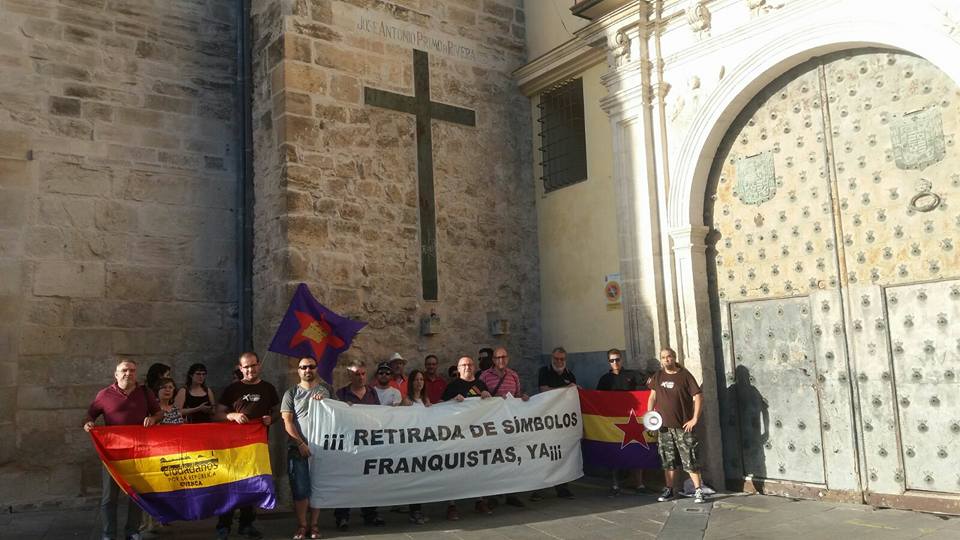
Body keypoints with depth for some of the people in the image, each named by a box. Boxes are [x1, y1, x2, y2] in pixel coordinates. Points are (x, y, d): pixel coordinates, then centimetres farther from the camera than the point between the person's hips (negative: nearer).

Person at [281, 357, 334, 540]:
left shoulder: (326, 390, 9)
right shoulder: (291, 393, 3)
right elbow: (287, 421, -3)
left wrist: (323, 402, -6)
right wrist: (301, 443, -12)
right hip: (298, 447, -1)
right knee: (300, 489, -1)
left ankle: (314, 525, 16)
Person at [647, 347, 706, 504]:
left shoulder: (685, 375, -6)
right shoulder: (658, 376, 8)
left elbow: (698, 397, -7)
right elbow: (653, 397, 16)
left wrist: (695, 419, -12)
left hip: (683, 426, -4)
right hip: (664, 426, 5)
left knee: (690, 460, -3)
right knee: (668, 460, 12)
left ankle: (698, 490, 5)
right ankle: (669, 490, 21)